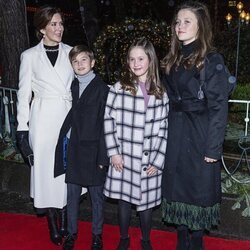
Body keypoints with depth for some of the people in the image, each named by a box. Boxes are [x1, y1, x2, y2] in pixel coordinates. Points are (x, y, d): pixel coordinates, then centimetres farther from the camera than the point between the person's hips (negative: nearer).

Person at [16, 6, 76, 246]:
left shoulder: (70, 52, 6)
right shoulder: (30, 56, 1)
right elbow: (24, 94, 2)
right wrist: (22, 128, -3)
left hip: (69, 117, 2)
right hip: (44, 118, -1)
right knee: (47, 170, 5)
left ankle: (64, 222, 23)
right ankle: (53, 226, 20)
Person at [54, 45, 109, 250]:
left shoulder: (102, 88, -7)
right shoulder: (72, 87, 7)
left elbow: (104, 124, -10)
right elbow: (70, 116, 7)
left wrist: (103, 156, -12)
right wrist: (65, 146, 0)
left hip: (93, 150, -4)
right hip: (73, 149, 4)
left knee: (97, 195, 8)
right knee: (72, 195, 13)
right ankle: (72, 232, 29)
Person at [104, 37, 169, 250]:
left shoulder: (161, 93, 1)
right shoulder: (119, 88, -4)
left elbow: (164, 128, 1)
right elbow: (108, 119, -2)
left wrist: (157, 160, -3)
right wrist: (114, 152, -7)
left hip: (150, 160, 1)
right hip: (125, 157, -1)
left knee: (147, 201, 11)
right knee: (124, 200, 11)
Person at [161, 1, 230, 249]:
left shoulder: (212, 61, -8)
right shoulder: (173, 60, 11)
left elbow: (218, 107, -12)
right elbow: (168, 102, 12)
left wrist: (213, 148, -16)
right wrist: (166, 138, 8)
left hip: (200, 138, -6)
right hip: (175, 138, 6)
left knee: (198, 191, 5)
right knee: (177, 190, 12)